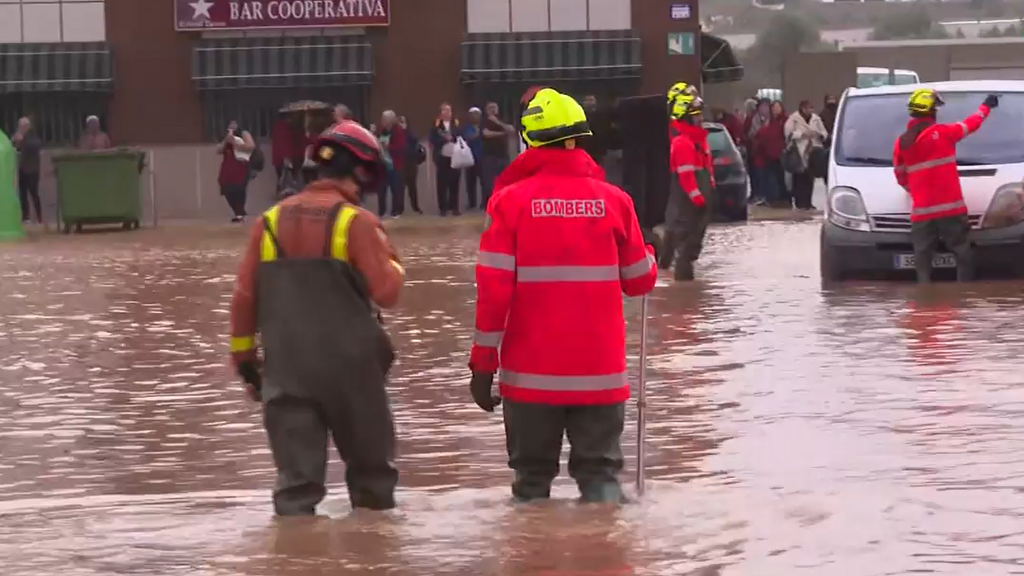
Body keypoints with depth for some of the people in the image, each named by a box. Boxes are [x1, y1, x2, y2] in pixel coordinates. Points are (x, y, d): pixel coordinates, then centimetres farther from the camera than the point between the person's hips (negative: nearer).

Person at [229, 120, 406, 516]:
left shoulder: (271, 221, 6)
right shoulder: (356, 222, -7)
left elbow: (244, 297, 6)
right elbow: (386, 292, -11)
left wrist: (243, 356, 16)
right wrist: (392, 264, 10)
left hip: (287, 368, 3)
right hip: (349, 365, -3)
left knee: (296, 476, 2)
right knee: (370, 464, 15)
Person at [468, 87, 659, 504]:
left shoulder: (511, 200, -6)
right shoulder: (612, 200, -2)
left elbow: (494, 288, -9)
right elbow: (640, 281, 6)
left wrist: (483, 361, -2)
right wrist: (648, 249, 27)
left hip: (532, 374, 0)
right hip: (600, 373, 1)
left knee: (532, 478, 12)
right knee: (600, 472, 8)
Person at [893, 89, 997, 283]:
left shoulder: (901, 143, 4)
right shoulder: (944, 133, -5)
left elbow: (901, 177, 13)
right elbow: (970, 124, 12)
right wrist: (986, 107, 31)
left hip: (921, 212, 3)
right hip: (950, 208, -3)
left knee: (922, 259, 4)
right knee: (964, 256, 5)